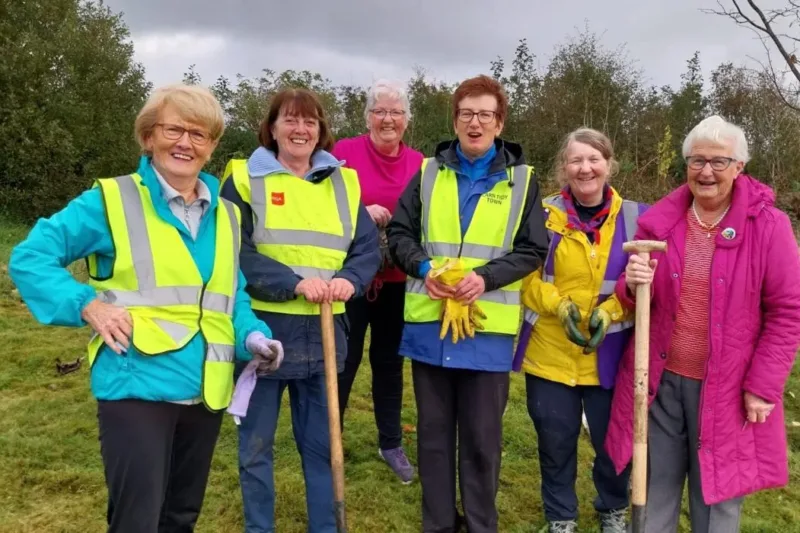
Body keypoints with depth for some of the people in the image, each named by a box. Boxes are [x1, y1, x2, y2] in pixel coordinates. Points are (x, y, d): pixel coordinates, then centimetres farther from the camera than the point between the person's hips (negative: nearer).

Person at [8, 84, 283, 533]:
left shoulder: (226, 216, 11)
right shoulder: (111, 200, -5)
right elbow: (29, 258, -4)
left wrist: (252, 336, -2)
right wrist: (86, 305, -17)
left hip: (206, 392, 6)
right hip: (138, 388, -5)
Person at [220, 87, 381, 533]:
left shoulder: (343, 182, 8)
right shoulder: (245, 179, -2)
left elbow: (369, 249, 4)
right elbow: (236, 254, -12)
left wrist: (349, 279, -17)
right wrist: (295, 282, -22)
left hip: (324, 333, 3)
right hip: (263, 329, -3)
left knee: (322, 443, 15)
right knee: (256, 446, 11)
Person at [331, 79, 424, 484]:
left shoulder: (418, 163, 4)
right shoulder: (345, 152, -6)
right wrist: (361, 213, -19)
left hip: (398, 280, 3)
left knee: (389, 361, 14)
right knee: (343, 361, 5)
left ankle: (391, 444, 28)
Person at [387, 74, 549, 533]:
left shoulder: (521, 179, 4)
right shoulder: (429, 173, 9)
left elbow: (532, 251, 1)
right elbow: (399, 233, 8)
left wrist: (486, 277, -15)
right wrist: (423, 268, -11)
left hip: (488, 328, -2)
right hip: (429, 321, 2)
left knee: (482, 437, 8)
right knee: (434, 431, 13)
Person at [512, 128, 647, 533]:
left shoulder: (635, 217, 0)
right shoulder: (543, 216, -3)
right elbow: (526, 275, -2)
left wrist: (611, 310, -15)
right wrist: (558, 305, -17)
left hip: (610, 353, 1)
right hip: (550, 350, 0)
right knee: (556, 439, 10)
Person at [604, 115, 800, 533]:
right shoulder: (659, 221, 1)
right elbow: (635, 297, 9)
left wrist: (763, 386, -9)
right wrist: (633, 285, -15)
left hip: (726, 389, -2)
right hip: (660, 382, 3)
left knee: (716, 496, 12)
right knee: (655, 490, 17)